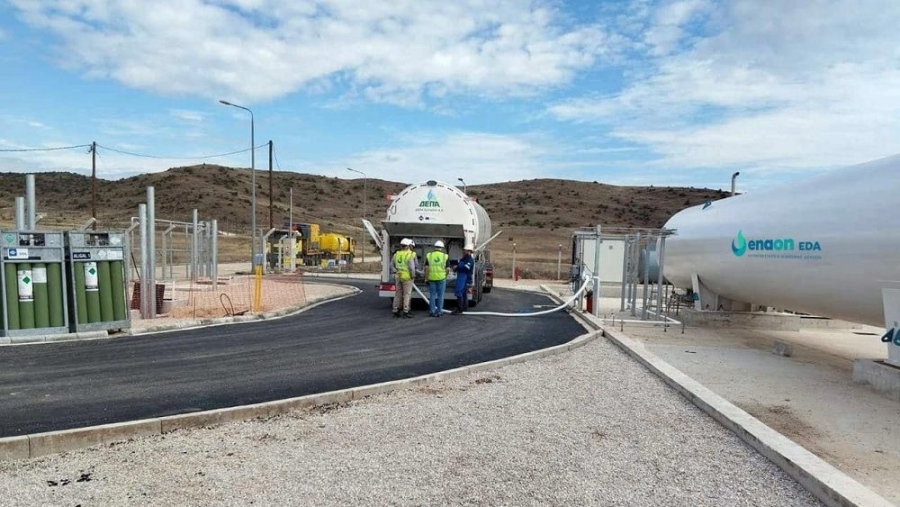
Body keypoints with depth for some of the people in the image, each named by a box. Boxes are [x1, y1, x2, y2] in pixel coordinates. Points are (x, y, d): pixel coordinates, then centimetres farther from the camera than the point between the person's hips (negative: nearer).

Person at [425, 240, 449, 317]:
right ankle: (439, 311, 11)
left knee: (432, 295, 8)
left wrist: (426, 278, 4)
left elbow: (426, 268, -2)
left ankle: (432, 311, 10)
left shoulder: (429, 255, 1)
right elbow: (447, 269, -1)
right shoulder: (445, 256, -1)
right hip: (441, 278, -1)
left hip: (431, 278, 1)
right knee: (440, 295, 7)